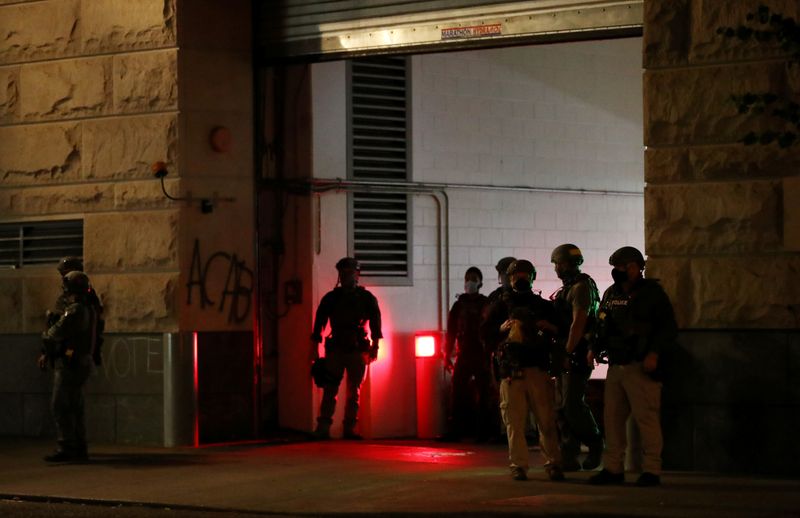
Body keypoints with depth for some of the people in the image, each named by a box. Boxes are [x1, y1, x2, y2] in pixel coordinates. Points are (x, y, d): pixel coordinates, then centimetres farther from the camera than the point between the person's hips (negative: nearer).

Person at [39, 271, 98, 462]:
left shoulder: (75, 310, -17)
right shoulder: (88, 310, 15)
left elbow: (56, 333, -20)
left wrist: (45, 335, 4)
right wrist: (46, 353, 13)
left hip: (69, 364, -10)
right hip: (80, 362, 10)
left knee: (60, 407, -9)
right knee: (74, 407, 13)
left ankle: (66, 448, -12)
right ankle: (80, 449, 15)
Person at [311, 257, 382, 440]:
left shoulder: (367, 298, 8)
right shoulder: (330, 298, 11)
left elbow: (375, 322, 2)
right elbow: (319, 322, 9)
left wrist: (374, 345, -9)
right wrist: (315, 348, 2)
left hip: (358, 350, 0)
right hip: (336, 349, 0)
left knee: (354, 392, 1)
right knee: (329, 390, -7)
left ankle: (349, 428, 4)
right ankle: (323, 428, -10)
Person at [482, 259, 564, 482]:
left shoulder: (544, 306, 18)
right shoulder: (500, 306, 16)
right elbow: (486, 333, 11)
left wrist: (549, 328, -3)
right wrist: (501, 328, -9)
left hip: (538, 369, 0)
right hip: (511, 370, 0)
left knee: (546, 419, -6)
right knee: (514, 421, -4)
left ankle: (553, 464, -1)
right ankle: (518, 466, 0)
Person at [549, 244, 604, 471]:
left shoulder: (581, 287, -11)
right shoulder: (568, 288, 20)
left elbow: (578, 323, -18)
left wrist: (568, 352, -20)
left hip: (576, 354, -10)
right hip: (565, 354, 10)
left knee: (572, 405, -12)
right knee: (563, 407, 7)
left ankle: (595, 444, 3)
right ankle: (569, 458, 9)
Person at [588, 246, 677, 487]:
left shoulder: (652, 292, -3)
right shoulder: (611, 294, 17)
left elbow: (668, 327, -6)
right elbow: (602, 326, 25)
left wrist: (654, 353, -16)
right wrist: (595, 348, 8)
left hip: (641, 367, -7)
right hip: (615, 366, 7)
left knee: (646, 418, -9)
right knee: (612, 417, 8)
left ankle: (651, 470, -5)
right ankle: (613, 468, 15)